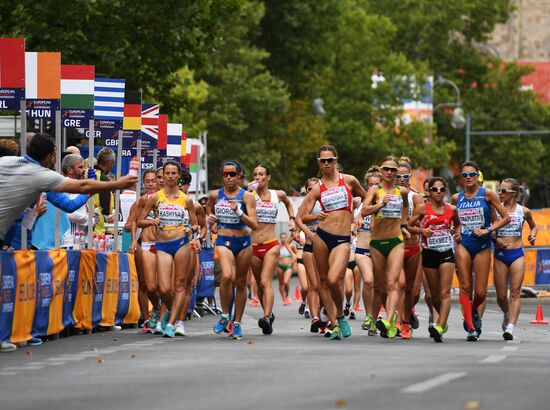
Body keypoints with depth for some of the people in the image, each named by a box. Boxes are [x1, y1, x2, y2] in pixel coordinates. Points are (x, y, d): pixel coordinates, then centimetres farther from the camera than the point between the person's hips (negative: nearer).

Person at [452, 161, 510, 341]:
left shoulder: (487, 194, -2)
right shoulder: (457, 198, 7)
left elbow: (506, 217, -3)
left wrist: (488, 230, -13)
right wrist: (456, 231, 5)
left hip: (482, 245, -2)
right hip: (463, 244, 2)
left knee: (480, 292, -2)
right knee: (465, 287, -9)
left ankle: (473, 311, 31)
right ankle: (471, 328, -7)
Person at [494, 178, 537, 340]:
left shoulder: (524, 211, 3)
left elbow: (534, 226, 21)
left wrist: (533, 235, 0)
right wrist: (495, 240, -12)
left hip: (517, 255, -1)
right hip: (499, 255, 1)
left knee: (515, 292, -12)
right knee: (501, 296, 5)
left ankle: (510, 327, -18)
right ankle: (507, 314, 37)